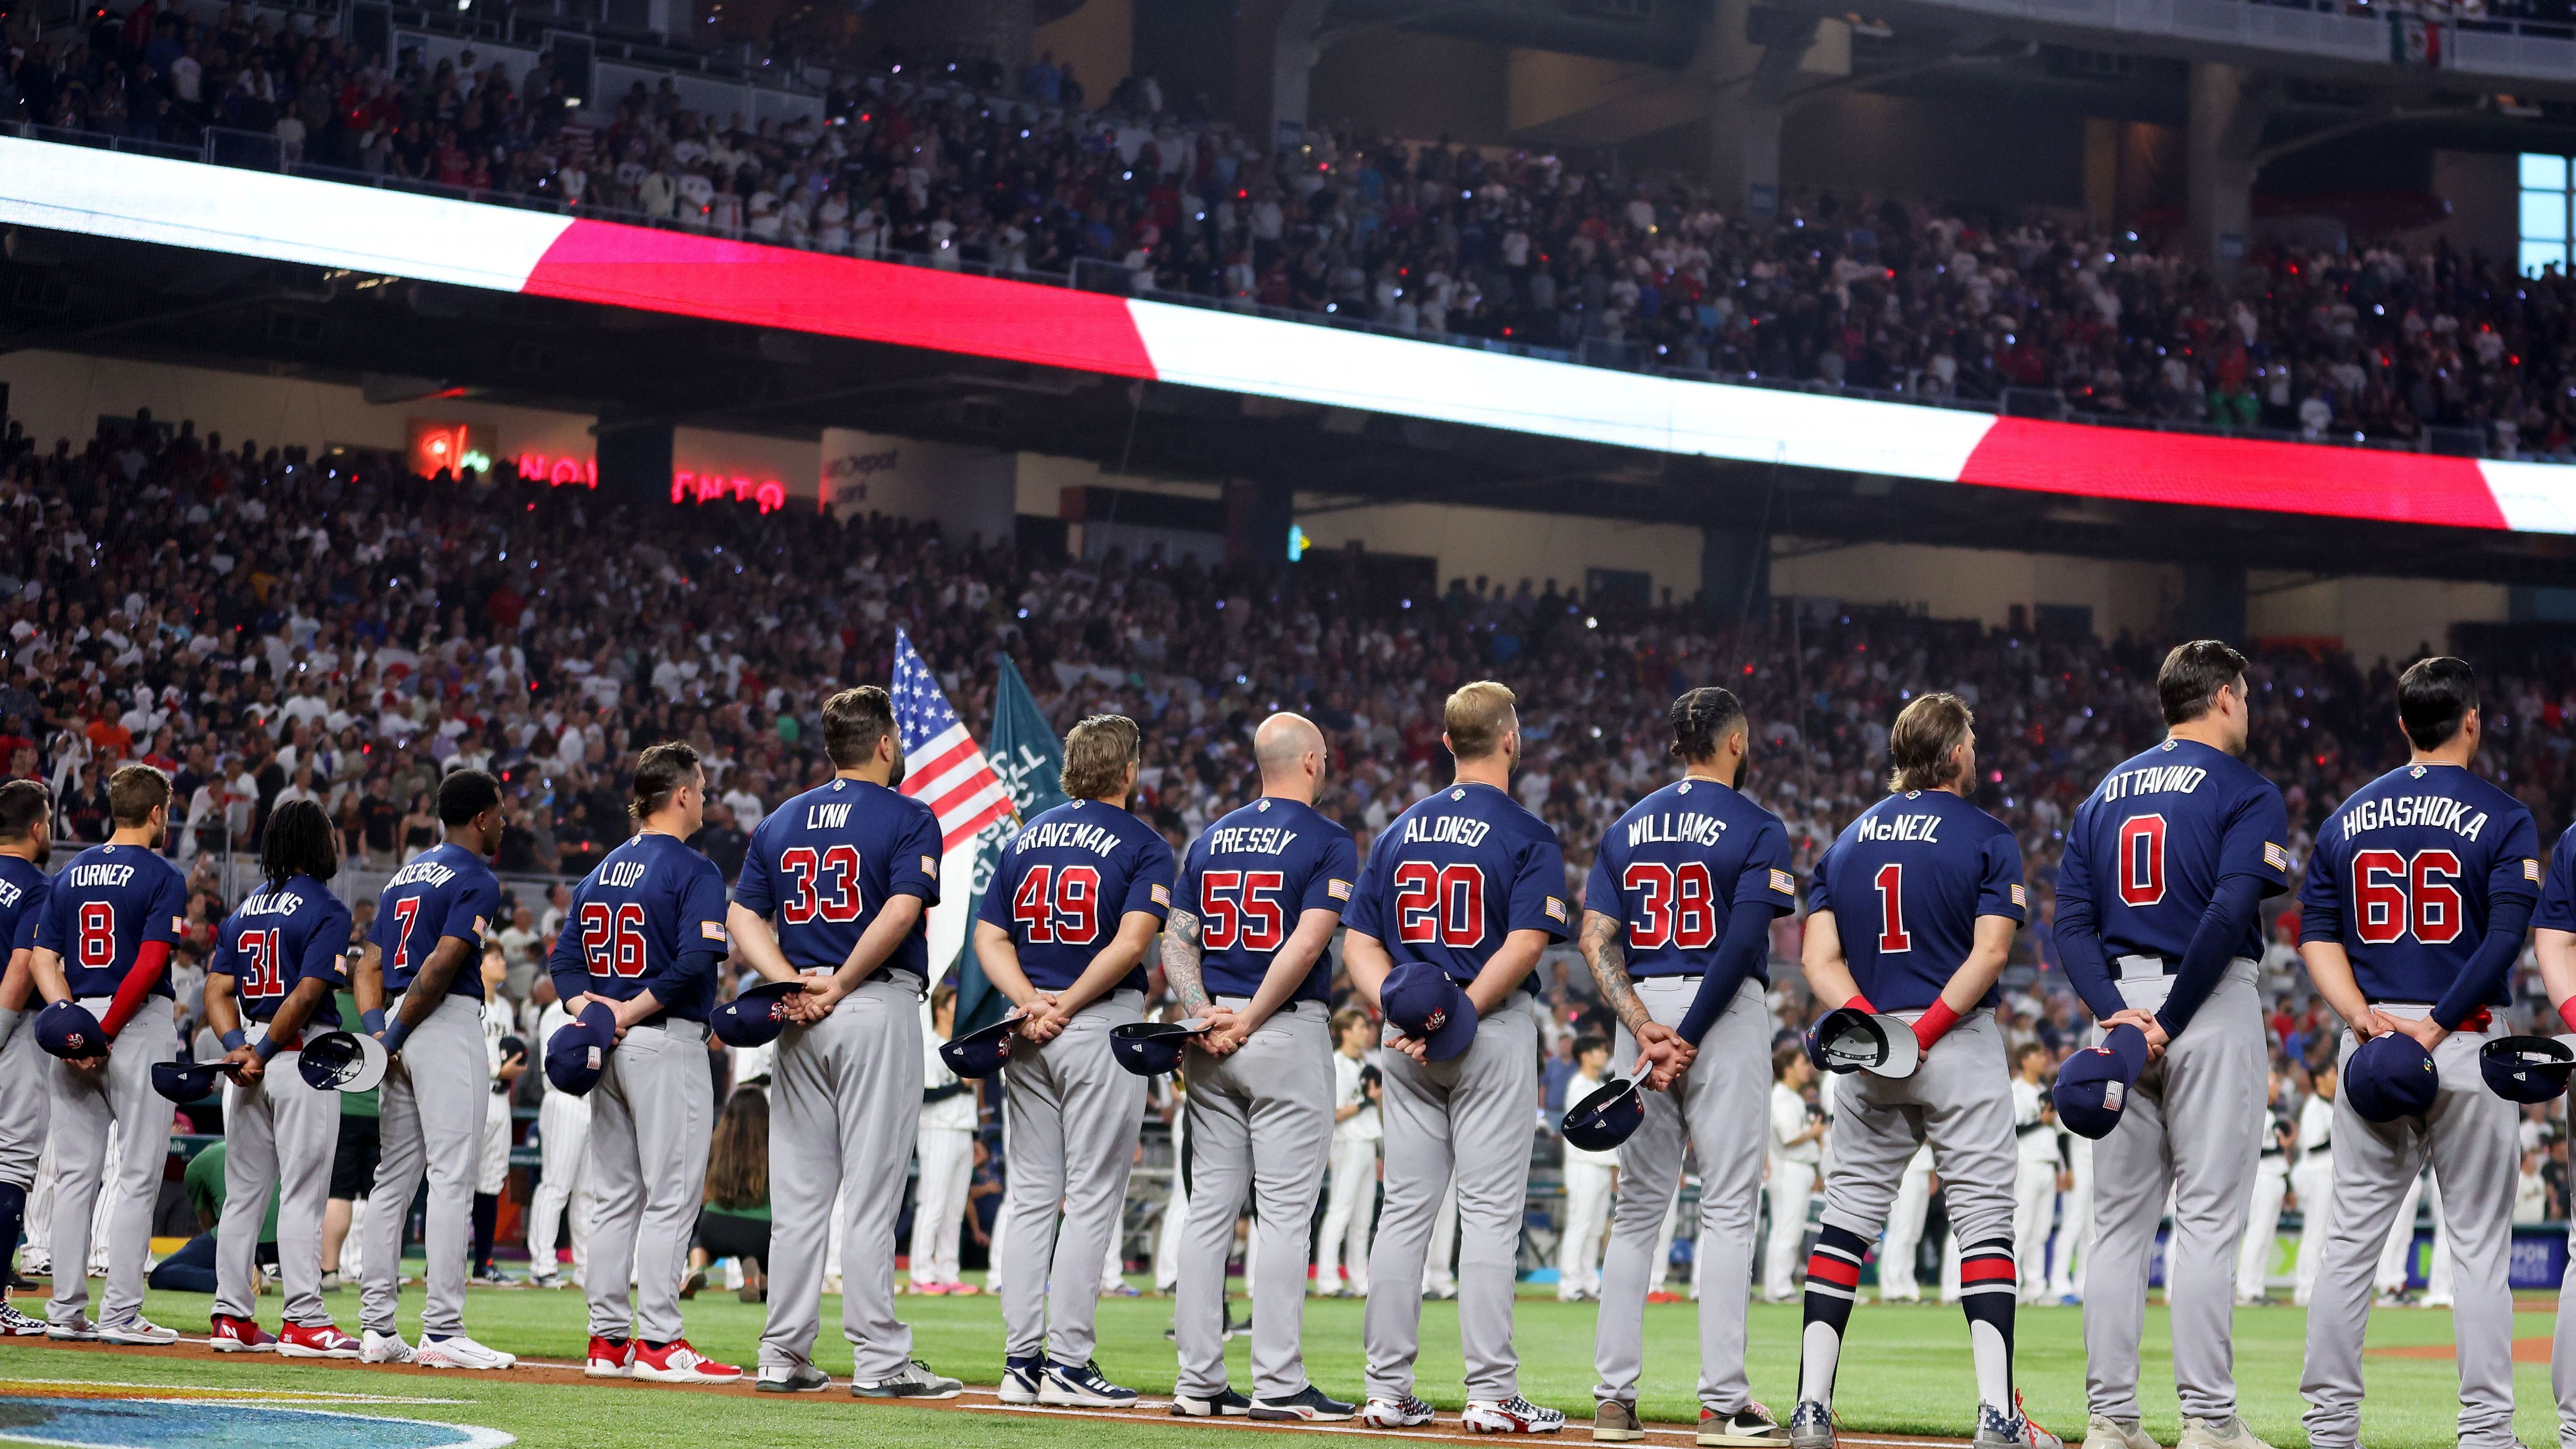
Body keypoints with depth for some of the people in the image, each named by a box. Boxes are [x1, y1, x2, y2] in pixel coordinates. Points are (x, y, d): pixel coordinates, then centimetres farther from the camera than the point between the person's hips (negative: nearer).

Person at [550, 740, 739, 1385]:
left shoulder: (602, 871, 15)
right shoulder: (693, 870, -8)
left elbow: (563, 956, 10)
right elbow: (695, 961, -21)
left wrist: (592, 1011, -3)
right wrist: (633, 1011, -15)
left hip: (608, 1044, 8)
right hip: (667, 1042, -8)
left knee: (615, 1197, 10)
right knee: (671, 1194, -6)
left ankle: (609, 1338, 11)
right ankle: (659, 1342, -9)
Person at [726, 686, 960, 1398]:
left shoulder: (780, 822, 15)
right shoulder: (908, 817, -2)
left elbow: (744, 917, 7)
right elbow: (901, 911, -17)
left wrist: (792, 984, -4)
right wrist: (841, 987, -11)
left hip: (799, 1016, 5)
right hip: (879, 1015, -5)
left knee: (799, 1195, 7)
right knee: (870, 1192, -5)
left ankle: (784, 1355, 8)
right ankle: (879, 1360, -4)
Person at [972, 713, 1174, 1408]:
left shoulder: (1023, 838, 14)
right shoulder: (1144, 844, -3)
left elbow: (990, 938, 6)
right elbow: (1132, 939, -17)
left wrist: (1031, 1001, -5)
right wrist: (1070, 1004, -13)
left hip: (1027, 1031, 5)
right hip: (1103, 1027, -5)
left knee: (1031, 1196, 9)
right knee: (1092, 1196, -3)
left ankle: (1021, 1361, 8)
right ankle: (1067, 1363, -5)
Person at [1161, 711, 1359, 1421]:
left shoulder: (1211, 840, 14)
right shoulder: (1328, 842, -4)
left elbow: (1177, 938, 7)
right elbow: (1310, 939, -16)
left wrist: (1204, 1013, -4)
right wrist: (1250, 1021, -13)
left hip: (1211, 1037, 6)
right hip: (1289, 1033, -6)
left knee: (1210, 1207, 8)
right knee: (1284, 1208, -5)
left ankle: (1198, 1381, 8)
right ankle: (1278, 1383, -7)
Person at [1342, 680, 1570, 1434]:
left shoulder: (1399, 832, 12)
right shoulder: (1528, 836, -6)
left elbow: (1359, 944, 6)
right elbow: (1524, 944, -19)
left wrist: (1398, 1009, -6)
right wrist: (1456, 1016, -18)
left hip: (1406, 1041, 5)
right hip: (1493, 1035, -5)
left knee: (1405, 1208, 8)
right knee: (1491, 1211, -4)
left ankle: (1388, 1390, 9)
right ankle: (1491, 1393, -6)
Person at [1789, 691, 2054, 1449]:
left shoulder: (1847, 839, 14)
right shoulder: (1987, 837, 0)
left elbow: (1820, 957, 2)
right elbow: (1989, 951, -13)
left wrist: (1869, 1022, -10)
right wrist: (1926, 1033, -16)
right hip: (1960, 1044, -4)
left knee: (1847, 1214, 6)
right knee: (1982, 1215, -3)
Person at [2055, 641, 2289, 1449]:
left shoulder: (2105, 794, 15)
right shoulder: (2245, 791, -3)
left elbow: (2071, 921, 5)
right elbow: (2230, 910, -18)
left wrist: (2118, 1013, -7)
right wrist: (2169, 1023, -17)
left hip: (2120, 1007, 5)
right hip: (2213, 1011, -5)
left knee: (2120, 1221, 7)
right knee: (2209, 1217, -4)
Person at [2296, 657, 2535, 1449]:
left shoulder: (2348, 818, 10)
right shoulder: (2502, 818, -3)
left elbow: (2317, 935, 5)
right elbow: (2504, 938, -15)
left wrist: (2361, 1015, -5)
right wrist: (2437, 1027, -16)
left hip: (2369, 1043, 4)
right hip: (2468, 1048, -4)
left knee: (2352, 1236, 7)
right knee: (2480, 1243, 1)